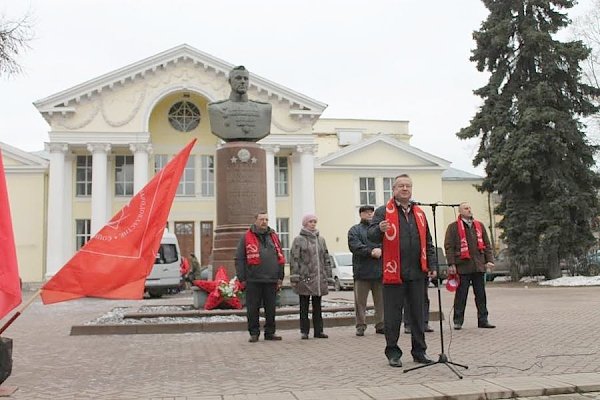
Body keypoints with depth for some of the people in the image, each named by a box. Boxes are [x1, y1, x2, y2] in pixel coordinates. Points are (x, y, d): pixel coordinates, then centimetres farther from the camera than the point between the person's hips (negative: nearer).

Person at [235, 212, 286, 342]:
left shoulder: (273, 236, 12)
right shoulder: (247, 237, 1)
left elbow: (280, 258, 14)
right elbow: (239, 259, 0)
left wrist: (280, 277, 9)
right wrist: (242, 278, -5)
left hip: (271, 280, 3)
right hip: (253, 280, -3)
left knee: (271, 309, 9)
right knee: (253, 309, 3)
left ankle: (270, 332, 20)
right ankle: (254, 333, 14)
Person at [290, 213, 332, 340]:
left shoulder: (321, 239, 13)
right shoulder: (298, 240, -2)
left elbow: (326, 257, 17)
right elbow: (294, 259, -7)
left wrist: (326, 273, 10)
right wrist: (294, 277, -12)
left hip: (319, 279, 4)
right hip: (305, 278, -4)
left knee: (317, 306, 10)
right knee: (304, 306, 3)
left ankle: (318, 330, 16)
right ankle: (304, 331, 10)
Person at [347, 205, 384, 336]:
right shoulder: (354, 230, 7)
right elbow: (355, 246, -9)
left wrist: (380, 250, -17)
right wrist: (371, 252, -19)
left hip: (380, 271, 3)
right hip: (362, 271, -3)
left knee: (381, 300, 6)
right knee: (360, 301, 0)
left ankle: (380, 325, 14)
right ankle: (360, 326, 7)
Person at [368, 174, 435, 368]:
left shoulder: (419, 213, 15)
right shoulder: (383, 212, 0)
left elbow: (427, 242, 19)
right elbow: (371, 236, -11)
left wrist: (431, 264, 12)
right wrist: (380, 229, -32)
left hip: (417, 273, 4)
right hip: (393, 273, -4)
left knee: (418, 314, 11)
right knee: (393, 315, 3)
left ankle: (419, 351, 23)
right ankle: (393, 353, 15)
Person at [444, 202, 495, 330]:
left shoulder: (479, 226, 16)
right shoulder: (453, 227, 1)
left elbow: (487, 244, 18)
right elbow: (449, 246, -4)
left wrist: (489, 260, 7)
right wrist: (451, 264, -10)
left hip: (479, 266, 4)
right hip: (462, 266, -4)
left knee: (481, 294, 9)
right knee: (461, 295, 1)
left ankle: (483, 320, 18)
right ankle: (458, 321, 10)